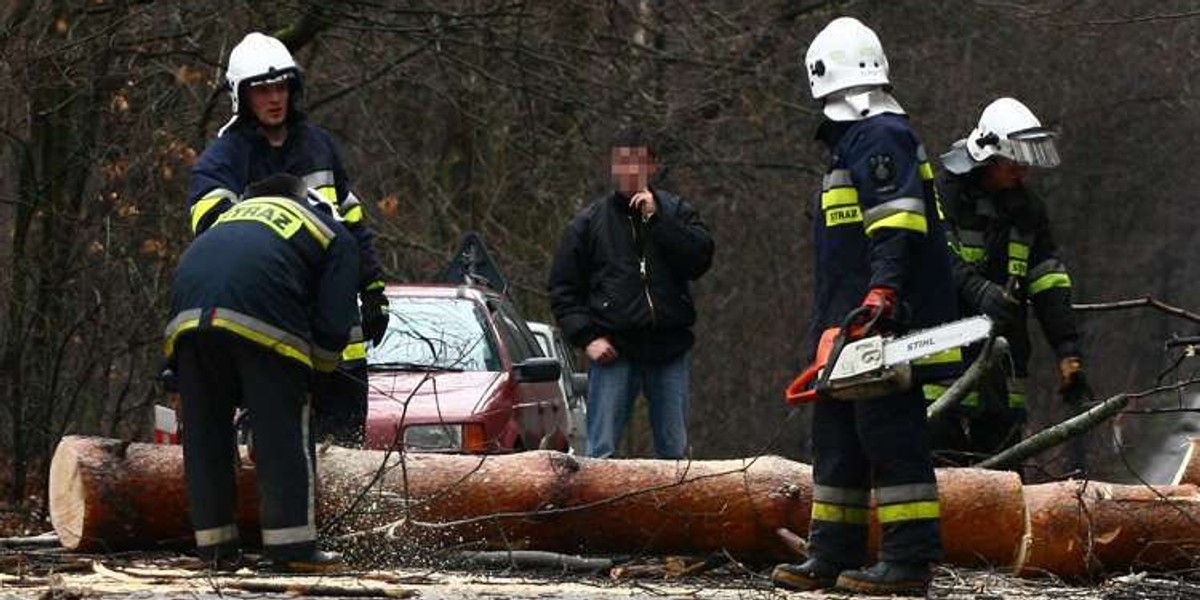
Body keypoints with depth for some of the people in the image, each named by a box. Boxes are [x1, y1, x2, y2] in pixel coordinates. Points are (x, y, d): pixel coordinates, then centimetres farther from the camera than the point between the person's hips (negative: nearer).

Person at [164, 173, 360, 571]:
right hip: (261, 315, -4)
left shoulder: (239, 211, 39)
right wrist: (320, 366, 32)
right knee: (283, 434, 2)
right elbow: (333, 321, 12)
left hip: (189, 312, 4)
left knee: (205, 433, 12)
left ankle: (215, 544, 13)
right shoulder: (336, 237, 24)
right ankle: (291, 547, -1)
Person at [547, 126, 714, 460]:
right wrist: (587, 337, -5)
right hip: (613, 352, -1)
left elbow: (700, 259, -8)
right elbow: (563, 290, 8)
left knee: (675, 451, 6)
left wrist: (655, 219, -11)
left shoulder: (676, 213, 9)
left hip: (670, 348, 1)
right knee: (601, 451, -6)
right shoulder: (589, 222, 8)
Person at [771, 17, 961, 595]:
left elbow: (899, 221, -24)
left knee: (889, 434, -11)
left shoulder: (881, 137, -10)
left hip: (883, 325, -11)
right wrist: (829, 328, 25)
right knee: (837, 438, 13)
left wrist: (884, 289, -35)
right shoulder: (853, 141, 23)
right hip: (850, 329, 11)